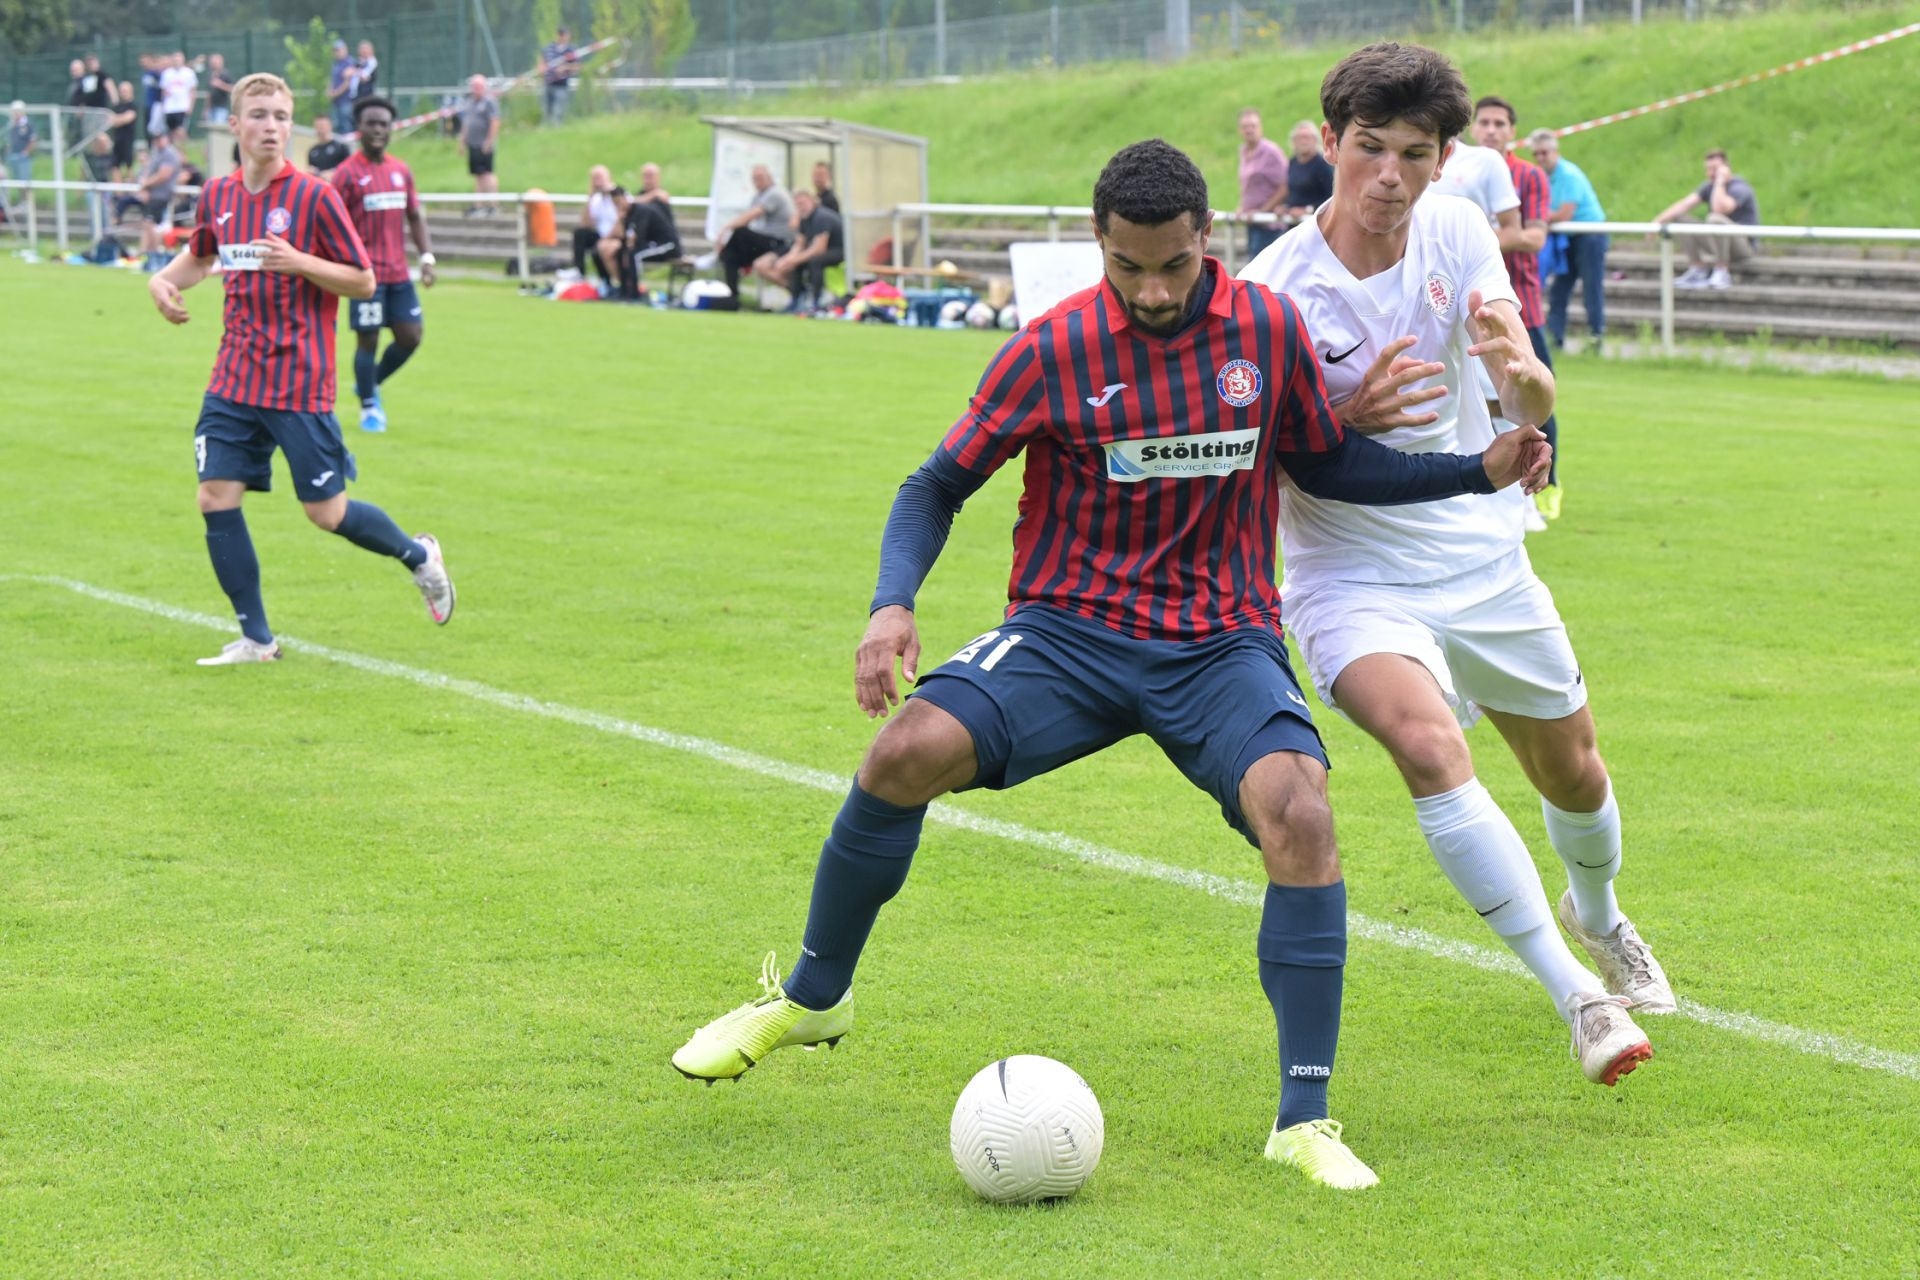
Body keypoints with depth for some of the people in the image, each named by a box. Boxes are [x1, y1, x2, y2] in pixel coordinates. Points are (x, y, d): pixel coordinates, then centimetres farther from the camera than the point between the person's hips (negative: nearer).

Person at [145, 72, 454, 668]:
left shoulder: (314, 197, -10)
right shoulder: (218, 195, 5)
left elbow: (364, 282, -7)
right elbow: (201, 254, 26)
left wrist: (298, 262, -22)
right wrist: (165, 279, 5)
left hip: (300, 385, -5)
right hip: (234, 379, 5)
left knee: (327, 513, -1)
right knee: (216, 499, -4)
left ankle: (419, 556, 29)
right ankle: (256, 639, 7)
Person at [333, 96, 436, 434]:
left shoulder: (402, 171, 11)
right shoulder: (348, 174, -6)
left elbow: (415, 217, 17)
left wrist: (427, 256, 5)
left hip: (398, 273, 6)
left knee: (411, 335, 3)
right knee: (368, 339, -2)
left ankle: (370, 384, 26)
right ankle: (368, 407, 13)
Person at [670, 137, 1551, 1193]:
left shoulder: (1269, 331, -1)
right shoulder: (1056, 347, -6)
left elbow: (1330, 465, 15)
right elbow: (938, 487, 2)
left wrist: (1482, 470, 4)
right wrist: (893, 605, -15)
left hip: (1223, 642, 1)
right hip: (1070, 629, 0)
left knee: (1298, 810, -28)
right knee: (905, 752, -23)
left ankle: (1305, 1121, -17)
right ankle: (812, 997, 4)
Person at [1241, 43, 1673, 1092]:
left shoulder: (1459, 236, -7)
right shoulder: (1274, 292, -17)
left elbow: (1534, 407, -16)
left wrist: (1518, 369, -40)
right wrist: (1350, 422, -31)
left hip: (1483, 563, 4)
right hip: (1352, 580, -4)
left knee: (1574, 776, 16)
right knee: (1431, 744, -32)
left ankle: (1597, 918, 52)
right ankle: (1577, 995, -26)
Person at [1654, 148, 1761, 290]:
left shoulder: (1739, 187, -16)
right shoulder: (1709, 187, 7)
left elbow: (1720, 208, -36)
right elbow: (1685, 204, -3)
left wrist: (1720, 181, -25)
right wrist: (1658, 221, -14)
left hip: (1744, 245, -8)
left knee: (1716, 219, -37)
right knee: (1681, 220, -2)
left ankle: (1722, 274, -26)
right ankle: (1697, 271, -3)